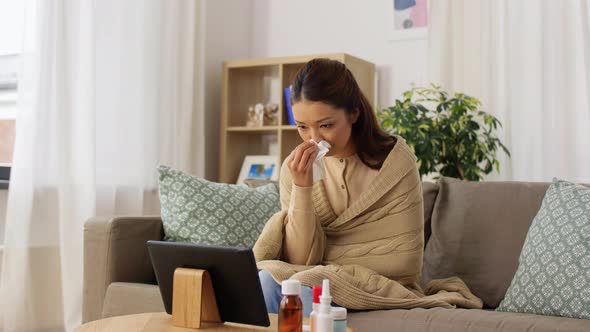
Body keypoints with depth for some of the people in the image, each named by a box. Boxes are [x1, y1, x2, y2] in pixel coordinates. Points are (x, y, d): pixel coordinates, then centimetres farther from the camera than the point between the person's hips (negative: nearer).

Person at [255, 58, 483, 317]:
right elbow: (301, 259, -7)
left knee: (305, 288, -31)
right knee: (265, 279, -28)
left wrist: (330, 267, -10)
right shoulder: (295, 168, -1)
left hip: (378, 289, -3)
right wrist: (301, 187, -19)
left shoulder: (395, 161, -11)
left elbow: (406, 260, -11)